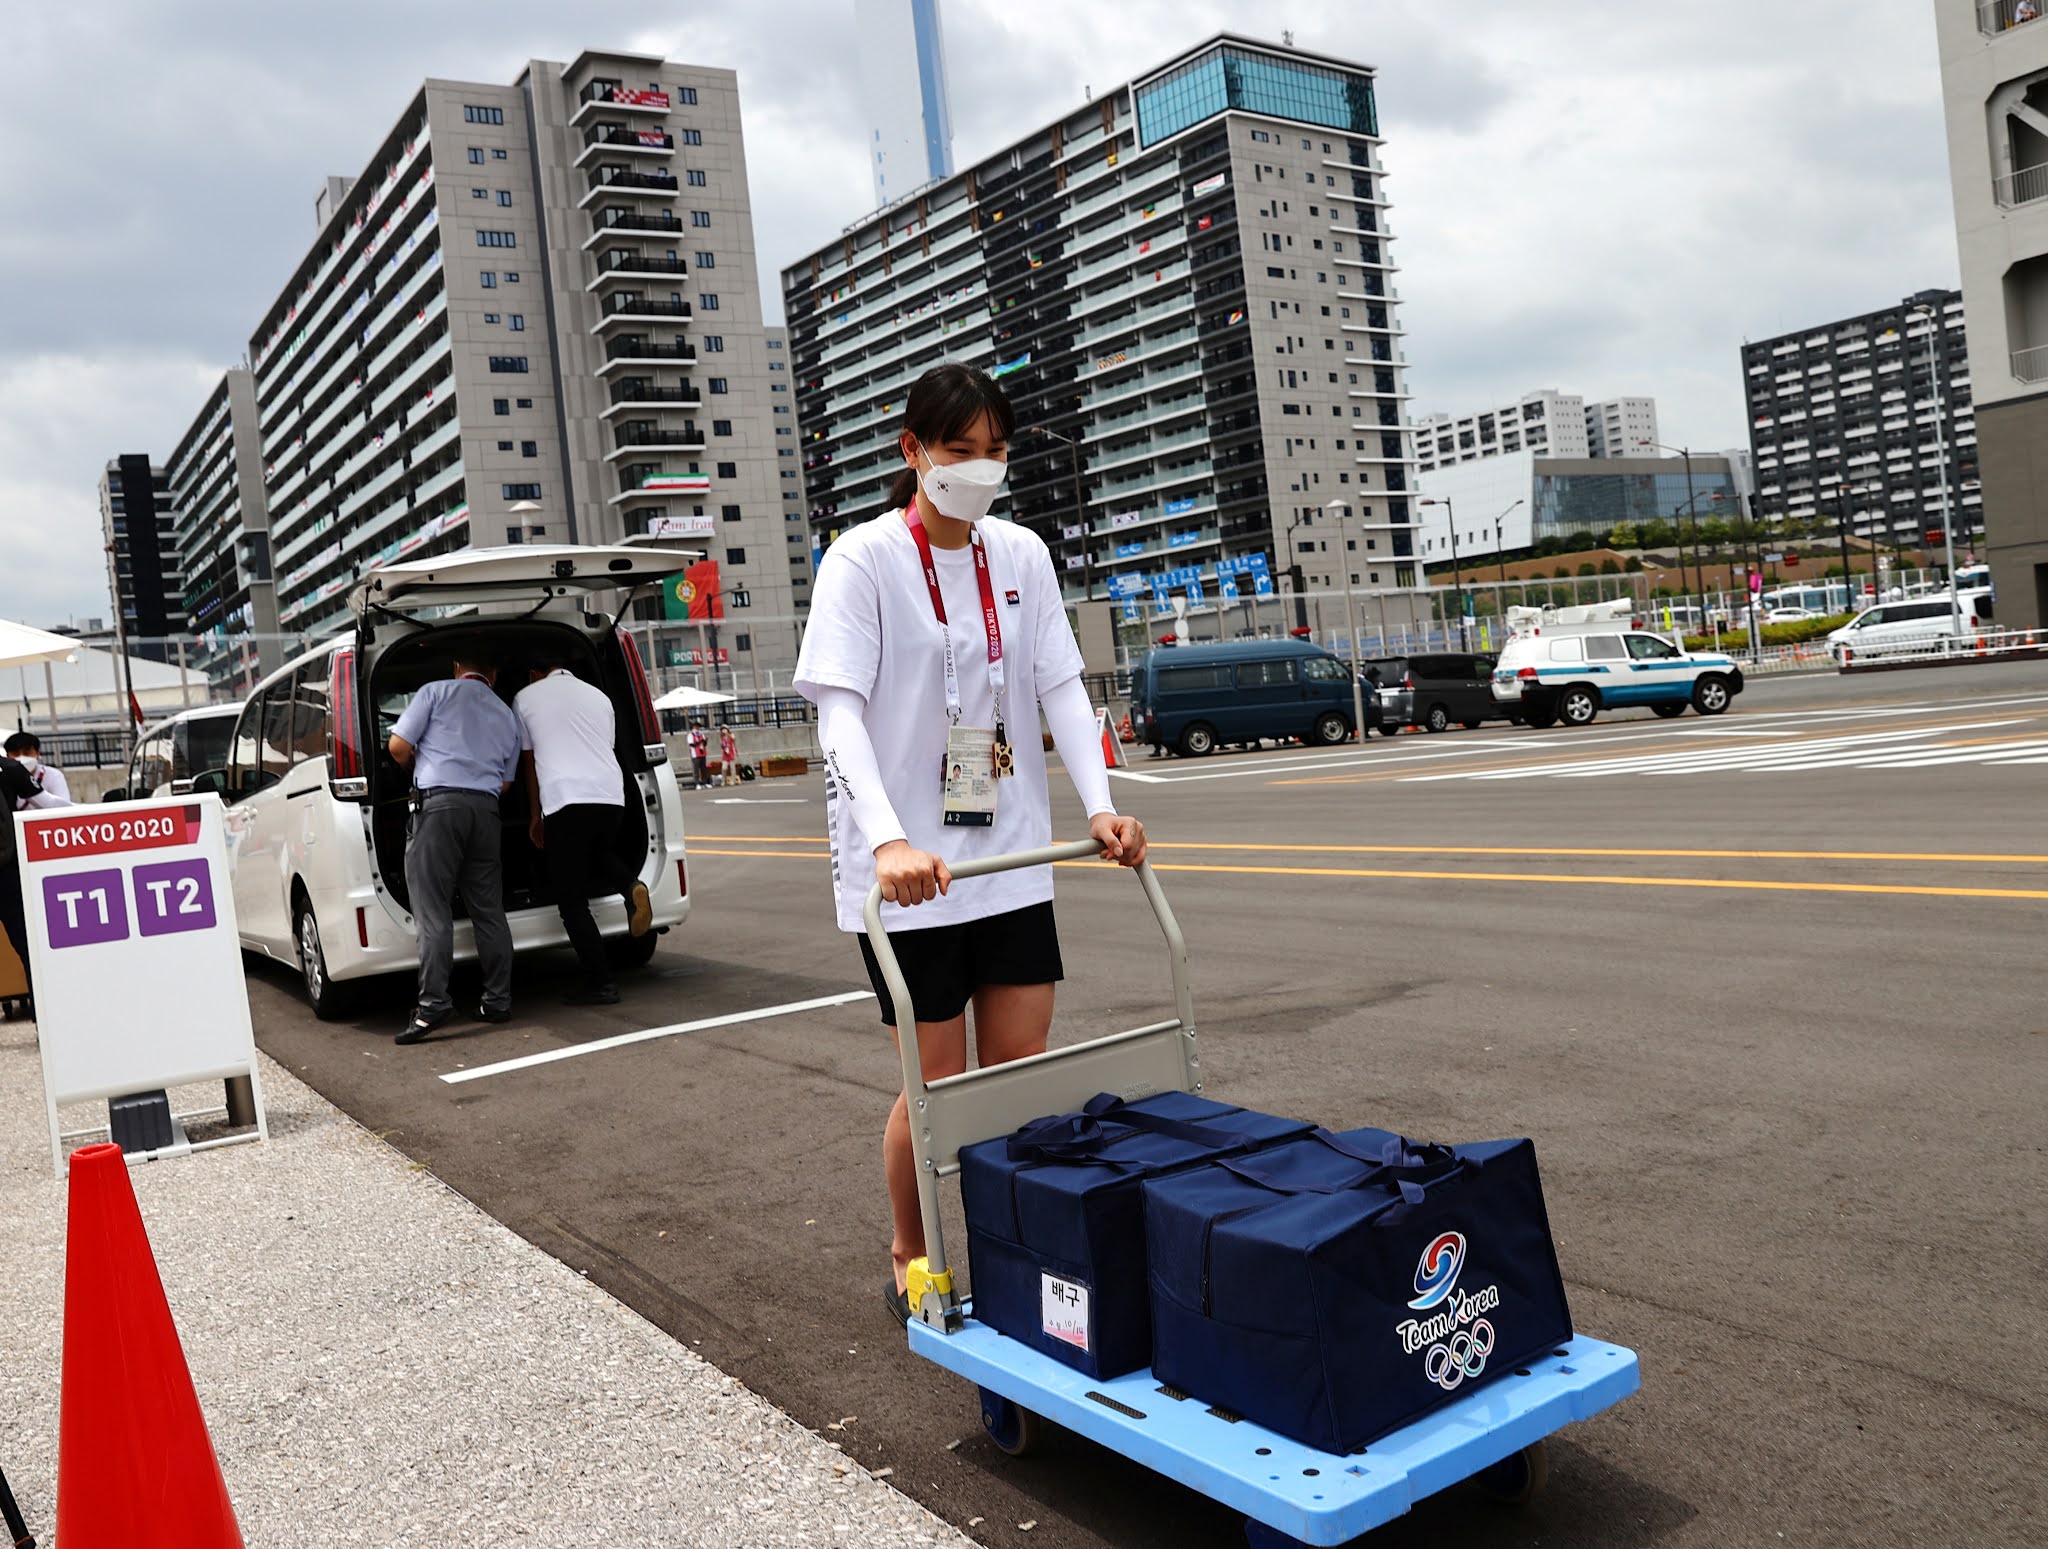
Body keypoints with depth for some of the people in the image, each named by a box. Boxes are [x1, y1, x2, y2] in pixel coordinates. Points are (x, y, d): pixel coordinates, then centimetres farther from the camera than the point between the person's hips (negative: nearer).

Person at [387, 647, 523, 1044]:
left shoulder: (436, 692, 7)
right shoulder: (507, 715, 21)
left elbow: (399, 746, 2)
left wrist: (418, 770, 22)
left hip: (438, 804, -5)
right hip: (486, 807, 5)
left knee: (432, 911, -7)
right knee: (489, 910, 9)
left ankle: (433, 1003, -15)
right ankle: (498, 1000, 10)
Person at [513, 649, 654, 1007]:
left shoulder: (525, 698, 14)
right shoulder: (598, 696, 23)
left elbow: (529, 760, 18)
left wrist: (535, 814, 25)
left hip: (565, 800, -4)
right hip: (610, 794, 4)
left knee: (572, 899, 3)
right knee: (599, 854, 32)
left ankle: (600, 983, -3)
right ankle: (629, 885, -1)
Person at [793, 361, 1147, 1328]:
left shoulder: (1021, 556, 7)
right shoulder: (865, 560, -9)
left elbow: (1061, 687, 3)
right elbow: (839, 709, -18)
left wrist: (1100, 805, -13)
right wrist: (888, 840, -33)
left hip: (1012, 860, 5)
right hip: (908, 871, -5)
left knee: (1019, 1076, 9)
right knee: (938, 1088, 3)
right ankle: (911, 1263, 27)